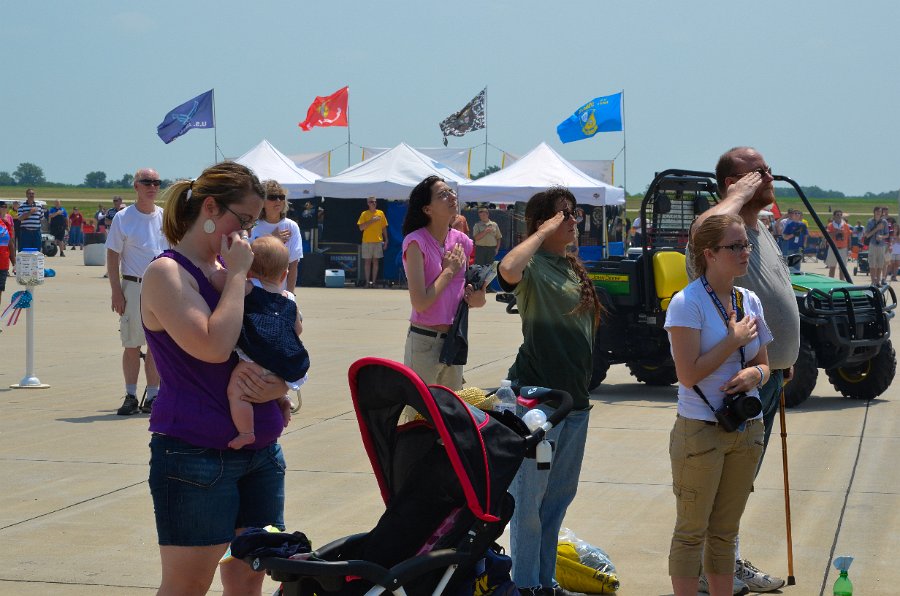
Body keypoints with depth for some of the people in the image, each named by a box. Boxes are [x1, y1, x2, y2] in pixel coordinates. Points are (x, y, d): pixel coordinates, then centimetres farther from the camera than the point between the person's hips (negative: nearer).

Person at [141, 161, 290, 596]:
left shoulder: (233, 269, 13)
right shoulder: (167, 274, -10)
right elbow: (214, 347, -25)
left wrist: (276, 385, -6)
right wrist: (237, 274, -14)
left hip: (261, 450, 7)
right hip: (196, 455, -7)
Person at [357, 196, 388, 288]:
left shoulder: (380, 213, 8)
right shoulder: (364, 214, 2)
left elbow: (384, 228, 11)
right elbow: (361, 228, -7)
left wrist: (386, 240, 6)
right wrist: (372, 220, -15)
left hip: (378, 241, 2)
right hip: (367, 241, -2)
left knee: (375, 261, 2)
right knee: (367, 261, 1)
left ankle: (374, 281, 5)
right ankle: (368, 281, 4)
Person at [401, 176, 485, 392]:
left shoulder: (460, 241, 6)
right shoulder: (416, 241, -13)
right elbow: (419, 303, -21)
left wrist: (477, 299, -4)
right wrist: (449, 270, -11)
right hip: (424, 341, -6)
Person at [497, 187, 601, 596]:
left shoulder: (572, 268, 14)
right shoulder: (534, 265, -11)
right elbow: (508, 270, -37)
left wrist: (582, 385, 19)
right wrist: (544, 232, -23)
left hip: (575, 394, 9)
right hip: (538, 393, -9)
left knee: (561, 493, 15)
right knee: (530, 493, -1)